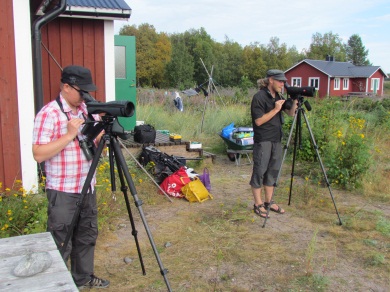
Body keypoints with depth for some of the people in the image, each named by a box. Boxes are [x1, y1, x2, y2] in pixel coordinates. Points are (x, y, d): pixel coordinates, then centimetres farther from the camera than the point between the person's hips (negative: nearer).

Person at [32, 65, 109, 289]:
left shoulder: (89, 109, 7)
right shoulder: (49, 114, -14)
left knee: (87, 236, 18)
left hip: (88, 187, 7)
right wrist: (69, 135, -24)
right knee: (60, 243, 3)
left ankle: (83, 278, 35)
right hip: (63, 191, -7)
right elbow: (39, 154, -20)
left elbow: (96, 143, 14)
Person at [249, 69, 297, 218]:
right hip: (263, 140, -8)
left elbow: (290, 113, 13)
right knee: (260, 171, -1)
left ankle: (268, 202, 23)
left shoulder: (278, 96, 11)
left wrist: (294, 101, -4)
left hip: (276, 139, 8)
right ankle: (258, 204, 9)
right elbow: (259, 121, -18)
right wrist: (275, 109, -18)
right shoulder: (259, 97, -13)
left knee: (273, 171, 12)